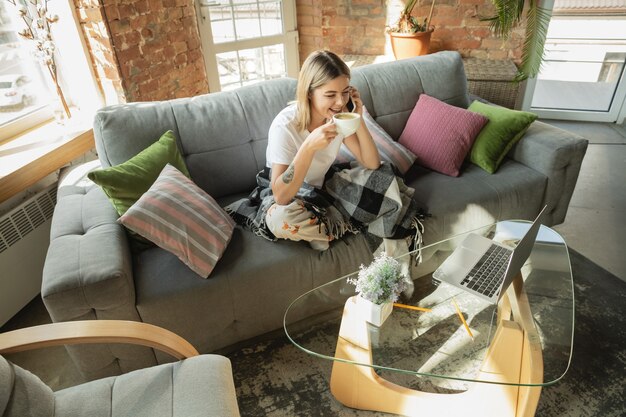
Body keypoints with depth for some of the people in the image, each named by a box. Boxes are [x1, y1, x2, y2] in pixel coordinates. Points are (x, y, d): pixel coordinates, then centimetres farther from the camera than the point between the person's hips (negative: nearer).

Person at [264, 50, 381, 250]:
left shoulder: (339, 114, -12)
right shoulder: (285, 125, -29)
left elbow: (372, 164, -12)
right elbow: (281, 196, -34)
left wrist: (359, 120, -25)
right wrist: (309, 146, -43)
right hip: (291, 197, -4)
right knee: (280, 218, -39)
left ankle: (323, 227, -7)